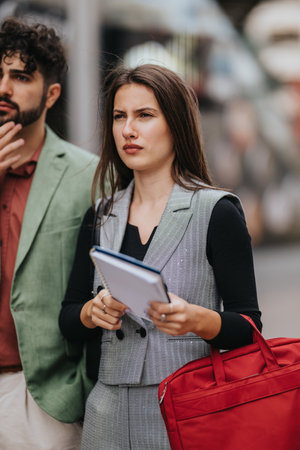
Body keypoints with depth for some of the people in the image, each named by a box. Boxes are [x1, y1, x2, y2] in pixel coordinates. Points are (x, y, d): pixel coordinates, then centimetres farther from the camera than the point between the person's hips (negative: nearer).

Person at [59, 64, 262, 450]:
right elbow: (68, 322, 11)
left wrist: (198, 320, -26)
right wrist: (92, 312, -10)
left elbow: (248, 328, -7)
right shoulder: (100, 217, 9)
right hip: (109, 416, 4)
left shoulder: (217, 212, -6)